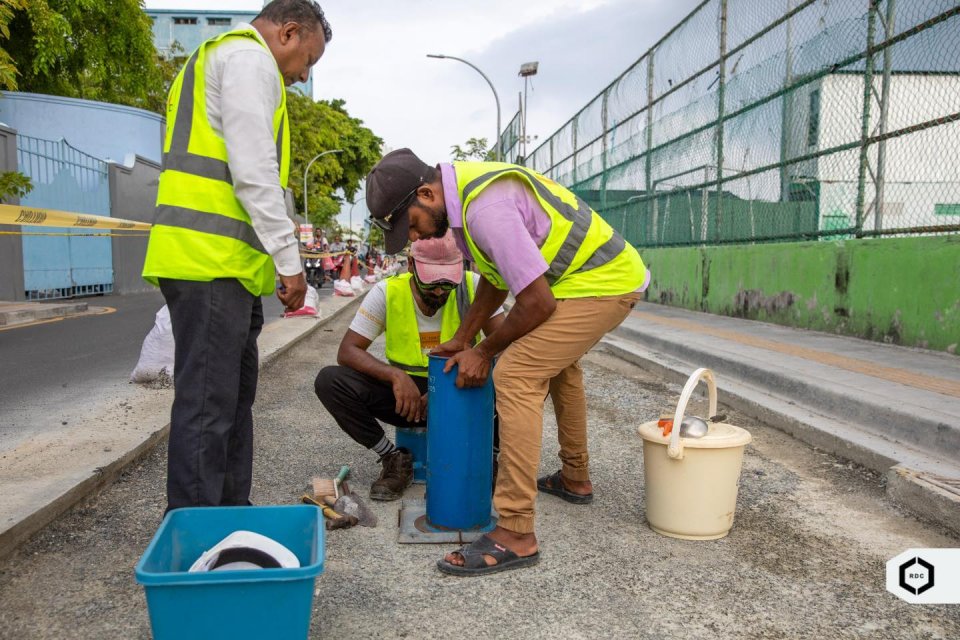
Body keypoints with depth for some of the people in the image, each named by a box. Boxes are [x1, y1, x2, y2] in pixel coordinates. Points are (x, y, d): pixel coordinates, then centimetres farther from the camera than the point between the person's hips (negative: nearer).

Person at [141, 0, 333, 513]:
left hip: (219, 263, 11)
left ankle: (231, 512, 26)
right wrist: (290, 260, -13)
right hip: (213, 262, -11)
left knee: (234, 394, 15)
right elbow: (255, 172, -15)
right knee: (208, 402, -7)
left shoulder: (218, 58, 30)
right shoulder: (250, 58, -3)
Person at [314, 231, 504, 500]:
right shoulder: (387, 292, -10)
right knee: (330, 381, -21)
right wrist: (396, 375, -29)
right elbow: (347, 351, -12)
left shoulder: (473, 286, -11)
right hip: (406, 392, 1)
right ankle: (395, 459, -4)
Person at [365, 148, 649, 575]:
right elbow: (496, 276, 17)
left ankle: (515, 535, -13)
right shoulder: (465, 190, 5)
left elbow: (537, 302, -25)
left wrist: (484, 352, -10)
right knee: (556, 360, 28)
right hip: (611, 272, 11)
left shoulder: (486, 208, -27)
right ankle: (575, 478, 45)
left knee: (516, 376, -17)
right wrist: (463, 339, 16)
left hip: (603, 284, -11)